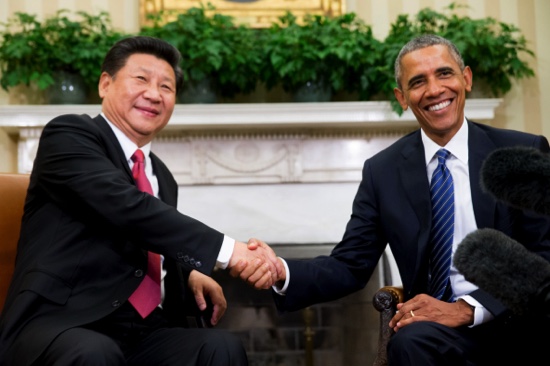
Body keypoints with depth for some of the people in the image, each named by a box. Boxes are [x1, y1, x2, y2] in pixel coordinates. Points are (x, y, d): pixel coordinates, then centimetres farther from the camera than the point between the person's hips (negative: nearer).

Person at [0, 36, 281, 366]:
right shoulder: (68, 135, -1)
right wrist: (227, 250, -21)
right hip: (62, 324, -6)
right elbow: (127, 209, -18)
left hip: (143, 332, 6)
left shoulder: (162, 177, 22)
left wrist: (190, 273, 9)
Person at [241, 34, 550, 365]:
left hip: (522, 322, -1)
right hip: (434, 326, 2)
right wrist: (282, 273, -15)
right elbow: (350, 266, 5)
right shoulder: (382, 172, 7)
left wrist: (467, 309, -17)